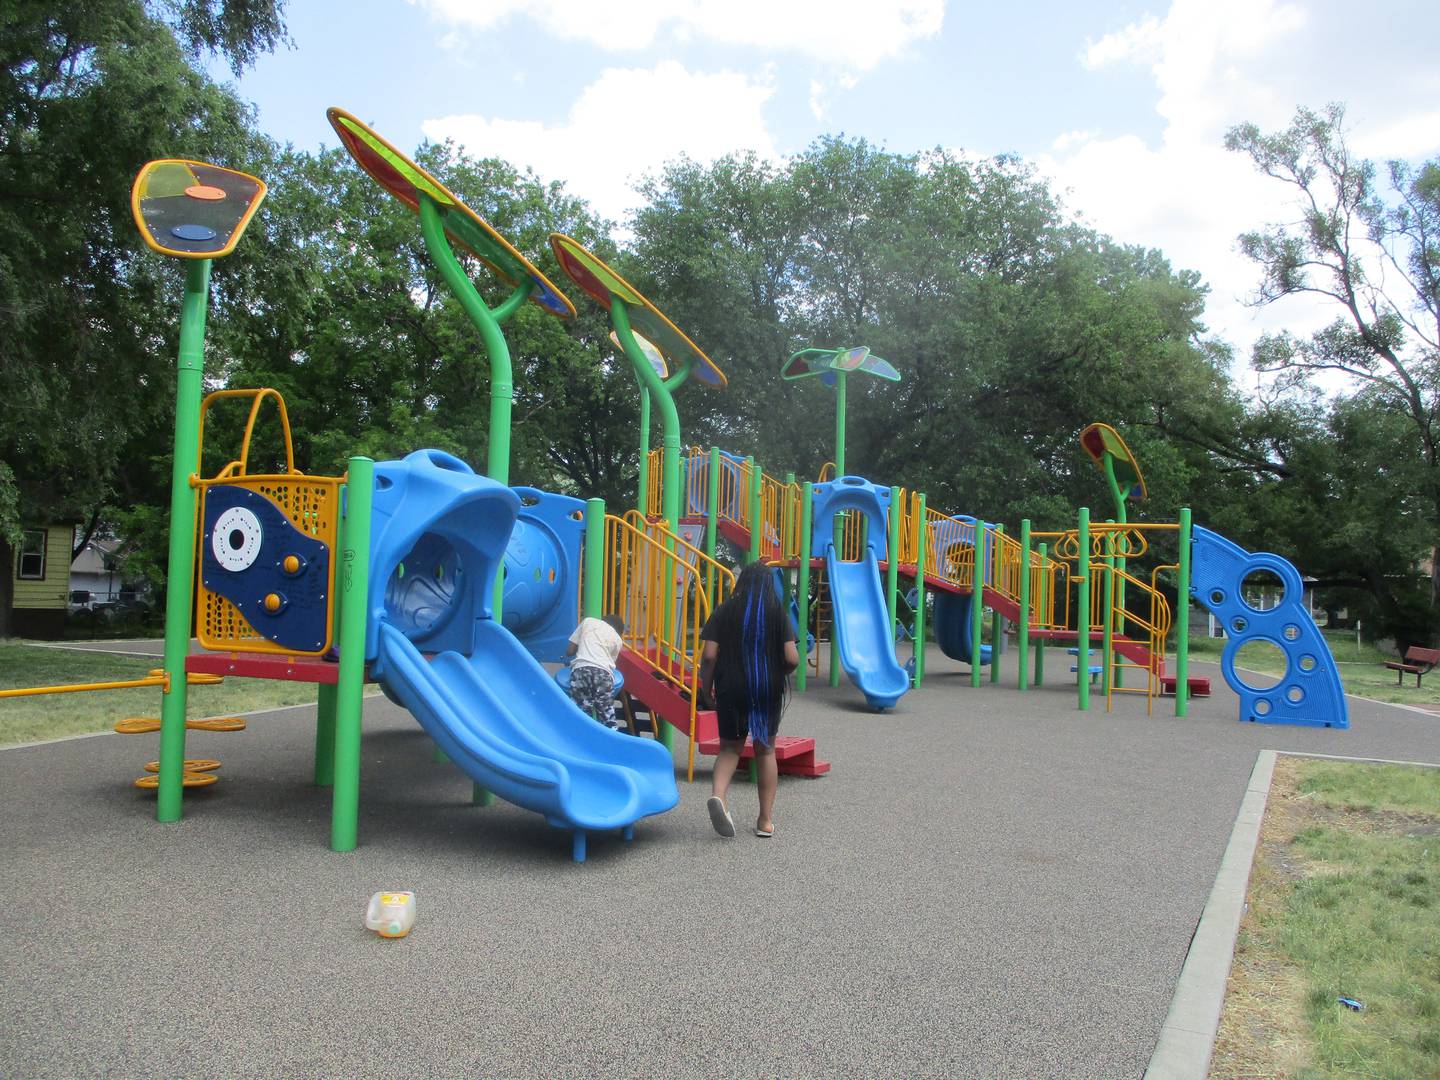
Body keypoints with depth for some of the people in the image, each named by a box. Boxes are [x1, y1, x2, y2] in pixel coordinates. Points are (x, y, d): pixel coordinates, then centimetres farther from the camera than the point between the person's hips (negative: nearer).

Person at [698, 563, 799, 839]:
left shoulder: (724, 612, -2)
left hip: (731, 689, 0)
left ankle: (718, 794, -17)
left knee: (730, 747, 13)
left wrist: (706, 686, 6)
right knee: (765, 750, 14)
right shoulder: (778, 614, -2)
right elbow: (792, 659, -8)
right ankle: (766, 820, 17)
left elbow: (709, 656, -8)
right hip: (769, 691, 0)